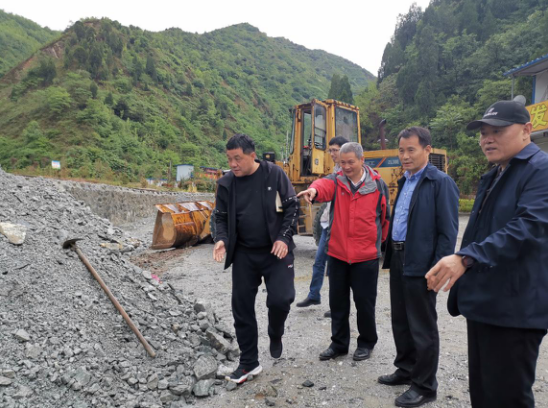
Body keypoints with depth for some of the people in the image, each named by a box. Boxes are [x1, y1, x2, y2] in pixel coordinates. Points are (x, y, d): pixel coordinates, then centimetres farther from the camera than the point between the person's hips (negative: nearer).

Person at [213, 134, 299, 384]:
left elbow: (292, 207, -4)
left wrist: (284, 238, -13)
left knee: (280, 298, -14)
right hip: (244, 254, 3)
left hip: (276, 251, -3)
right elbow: (221, 217, 8)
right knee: (242, 307, 6)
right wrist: (222, 239, -10)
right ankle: (249, 362, 24)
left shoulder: (274, 174, -8)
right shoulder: (226, 183, -1)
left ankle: (275, 335, 23)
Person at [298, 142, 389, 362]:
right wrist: (314, 189, -48)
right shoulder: (336, 180, 0)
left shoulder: (378, 185, -2)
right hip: (337, 254, 2)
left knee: (364, 302, 9)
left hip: (366, 256, -2)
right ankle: (339, 343, 30)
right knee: (337, 301, 13)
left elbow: (385, 216, 8)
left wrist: (379, 241, 14)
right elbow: (324, 186, -25)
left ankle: (366, 343, 31)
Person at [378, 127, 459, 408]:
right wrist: (390, 257, 14)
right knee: (400, 321, 18)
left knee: (422, 327, 6)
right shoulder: (405, 181, 13)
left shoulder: (441, 182, -11)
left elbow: (448, 232, -15)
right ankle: (406, 370, 37)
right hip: (398, 260, 8)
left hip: (420, 265, -8)